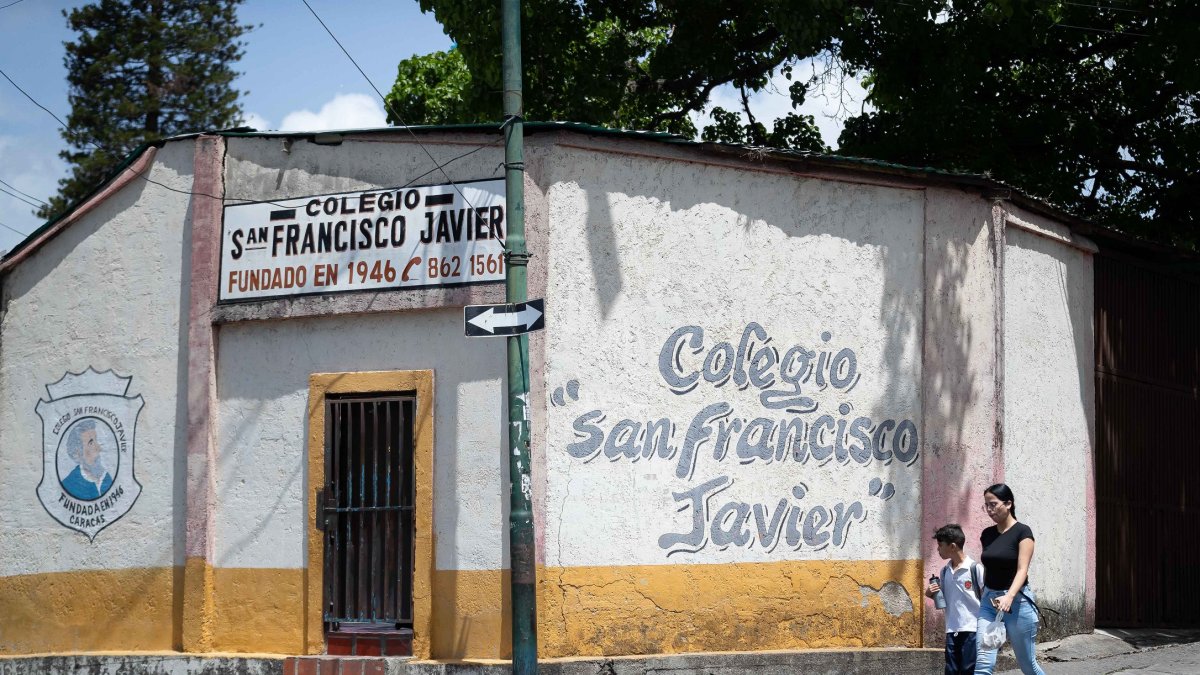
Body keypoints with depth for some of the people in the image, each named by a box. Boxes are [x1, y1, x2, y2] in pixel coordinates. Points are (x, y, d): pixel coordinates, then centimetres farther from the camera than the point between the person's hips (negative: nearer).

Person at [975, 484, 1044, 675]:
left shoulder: (1022, 532, -8)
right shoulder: (987, 534, 9)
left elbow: (1022, 570, -18)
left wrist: (1009, 596, -34)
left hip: (1017, 601, -5)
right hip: (990, 601, 5)